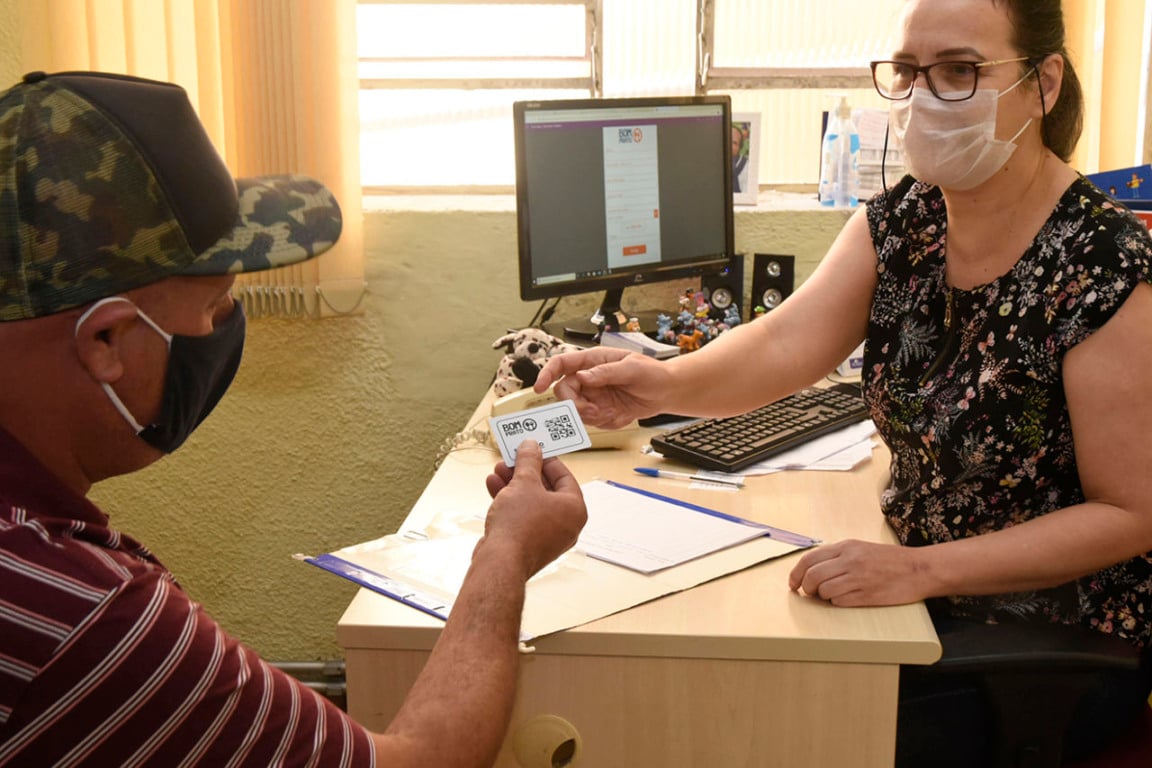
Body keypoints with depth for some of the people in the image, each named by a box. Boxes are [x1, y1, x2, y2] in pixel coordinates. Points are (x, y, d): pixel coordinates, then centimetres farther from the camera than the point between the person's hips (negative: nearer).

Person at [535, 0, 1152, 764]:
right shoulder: (897, 222, -3)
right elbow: (787, 342, -16)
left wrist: (922, 570, -28)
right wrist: (664, 385, -37)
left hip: (1056, 647, -5)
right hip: (920, 595, 6)